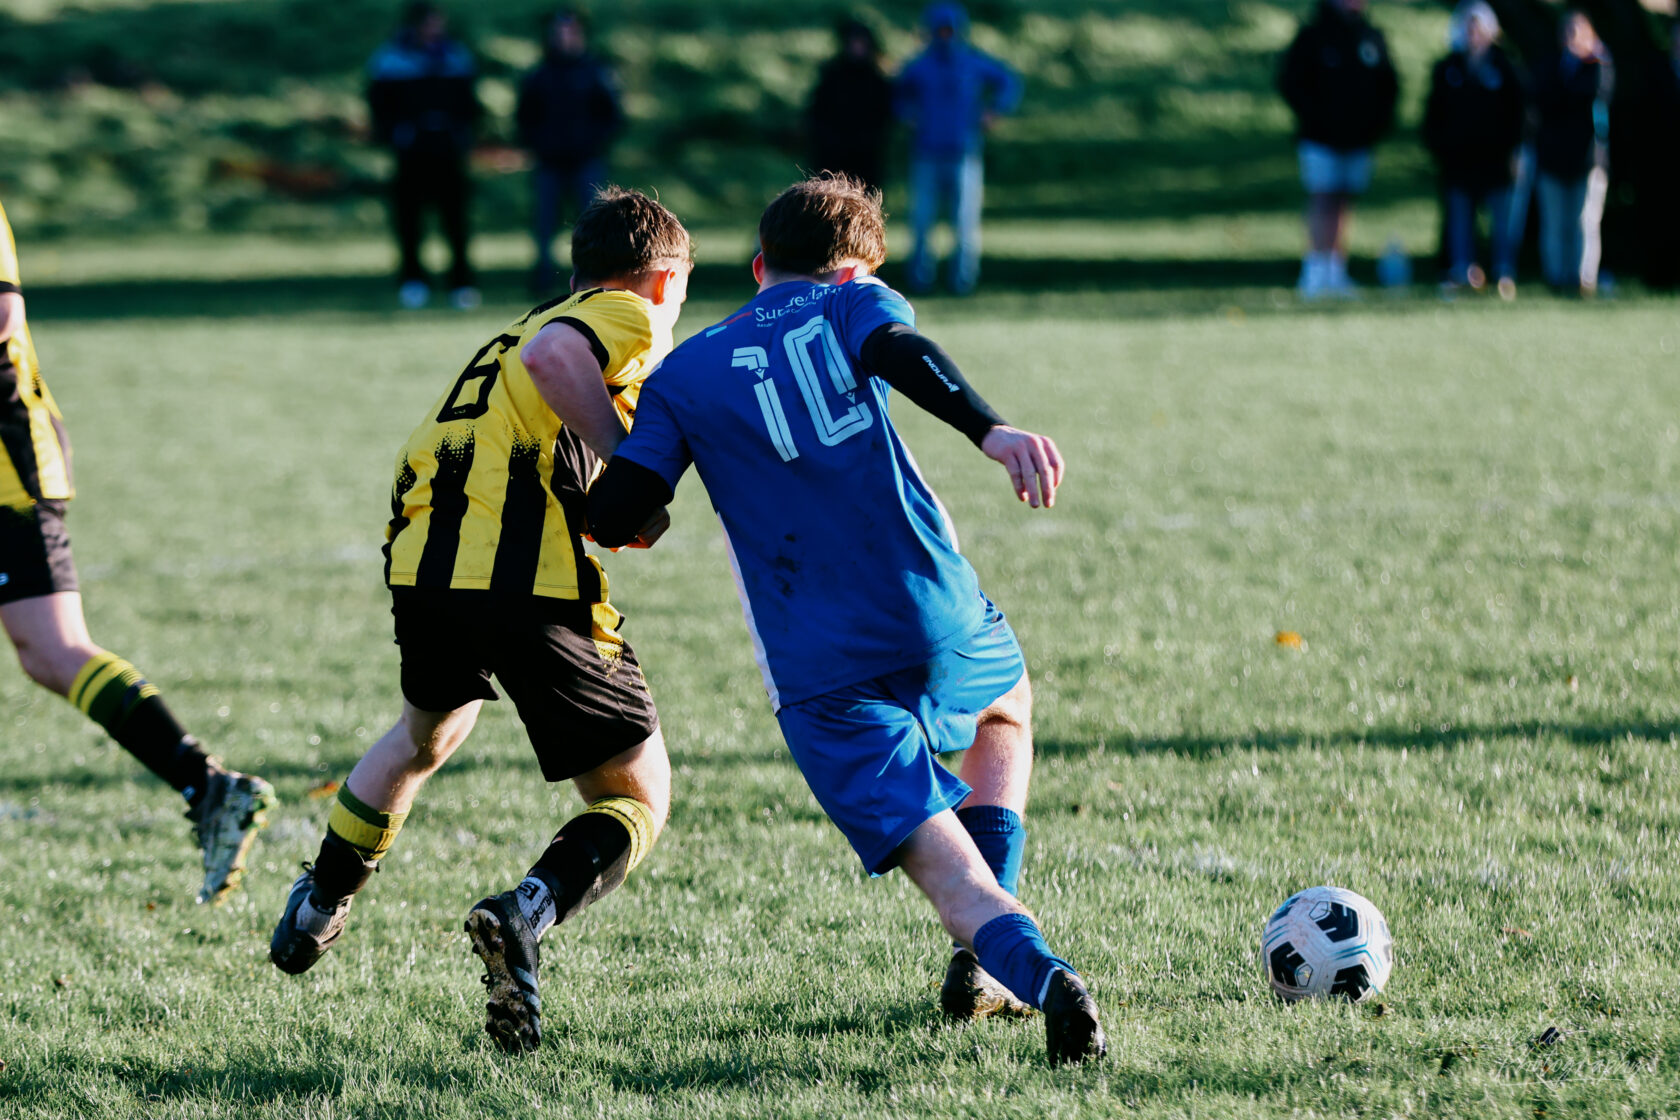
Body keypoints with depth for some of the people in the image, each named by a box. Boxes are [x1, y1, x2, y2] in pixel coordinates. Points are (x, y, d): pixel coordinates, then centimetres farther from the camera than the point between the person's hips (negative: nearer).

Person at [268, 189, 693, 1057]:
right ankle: (530, 912, -21)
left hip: (424, 565, 7)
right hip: (532, 582, -7)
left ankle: (317, 907, 47)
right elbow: (552, 357, -17)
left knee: (426, 735, 38)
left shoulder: (515, 330, 29)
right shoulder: (627, 316, 6)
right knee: (637, 800, 6)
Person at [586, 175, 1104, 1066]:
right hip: (938, 620, 1)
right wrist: (991, 431, -28)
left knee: (949, 869, -3)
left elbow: (616, 517, 4)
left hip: (818, 675, -1)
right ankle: (990, 961, 24)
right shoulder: (850, 304, 12)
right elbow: (900, 353, -13)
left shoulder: (682, 374, 14)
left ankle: (1035, 970, -35)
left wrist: (617, 505, 28)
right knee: (1008, 704, 35)